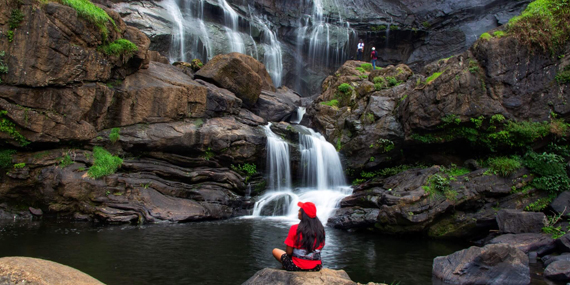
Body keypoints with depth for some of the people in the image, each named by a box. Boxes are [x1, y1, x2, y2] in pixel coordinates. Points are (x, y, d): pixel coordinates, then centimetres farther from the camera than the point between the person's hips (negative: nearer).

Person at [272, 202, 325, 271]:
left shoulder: (295, 228, -18)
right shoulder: (320, 229, -6)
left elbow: (289, 252, -13)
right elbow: (320, 248, 4)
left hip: (298, 267, -5)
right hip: (316, 267, 5)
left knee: (275, 251, 19)